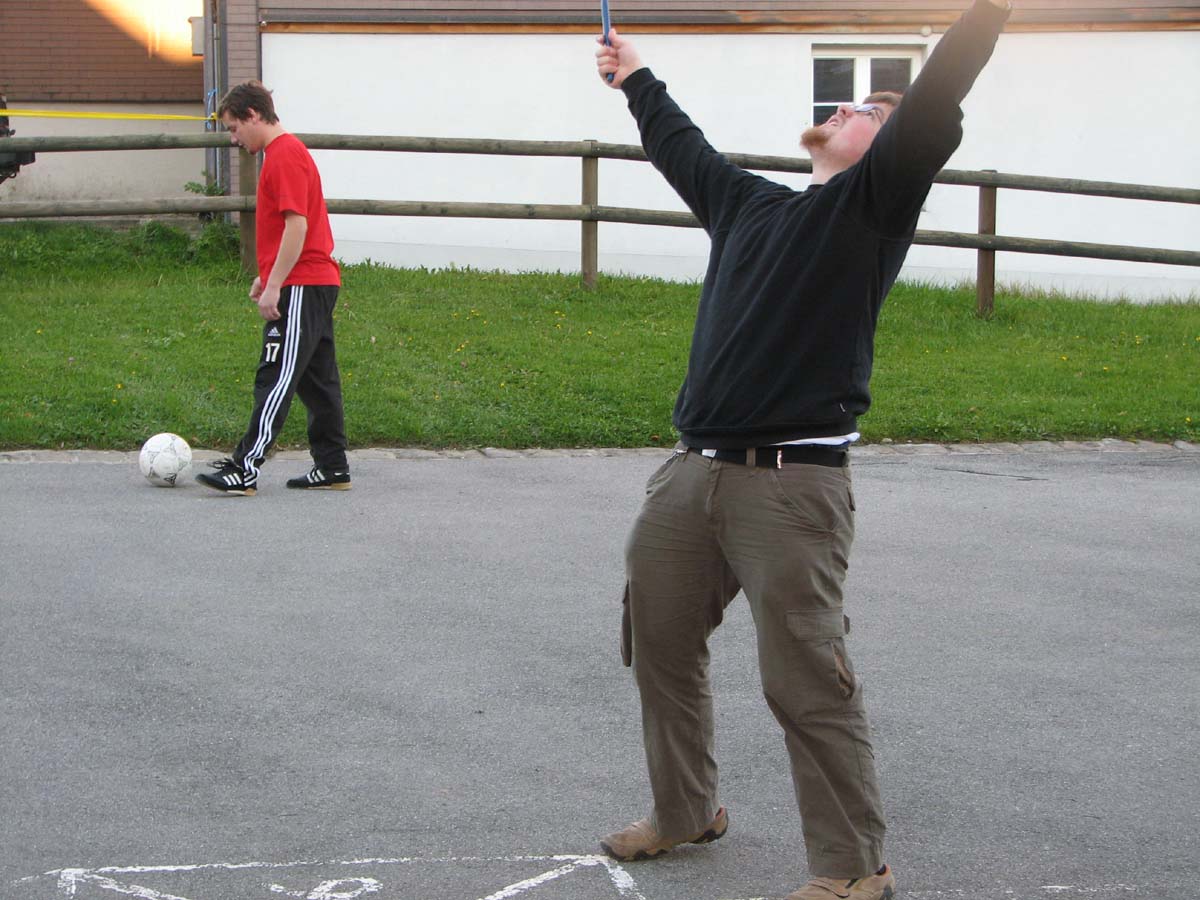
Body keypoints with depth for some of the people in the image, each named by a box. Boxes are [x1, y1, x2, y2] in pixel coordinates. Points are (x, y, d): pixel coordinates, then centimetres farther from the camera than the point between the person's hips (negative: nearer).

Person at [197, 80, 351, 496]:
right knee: (317, 379, 11)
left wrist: (274, 286, -22)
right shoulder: (286, 152, 18)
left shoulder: (285, 155, -14)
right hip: (316, 284, 10)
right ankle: (332, 468, 14)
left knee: (276, 380, -12)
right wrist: (266, 276, 26)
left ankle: (244, 469, -15)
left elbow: (297, 225, -21)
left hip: (300, 288, -10)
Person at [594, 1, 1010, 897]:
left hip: (793, 486, -8)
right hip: (691, 477, 8)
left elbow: (934, 108, -14)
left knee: (807, 681, -9)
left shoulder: (875, 201, 1)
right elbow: (682, 149, 38)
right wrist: (637, 79, 52)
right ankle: (685, 811, 36)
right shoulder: (748, 203, 20)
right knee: (660, 645, 16)